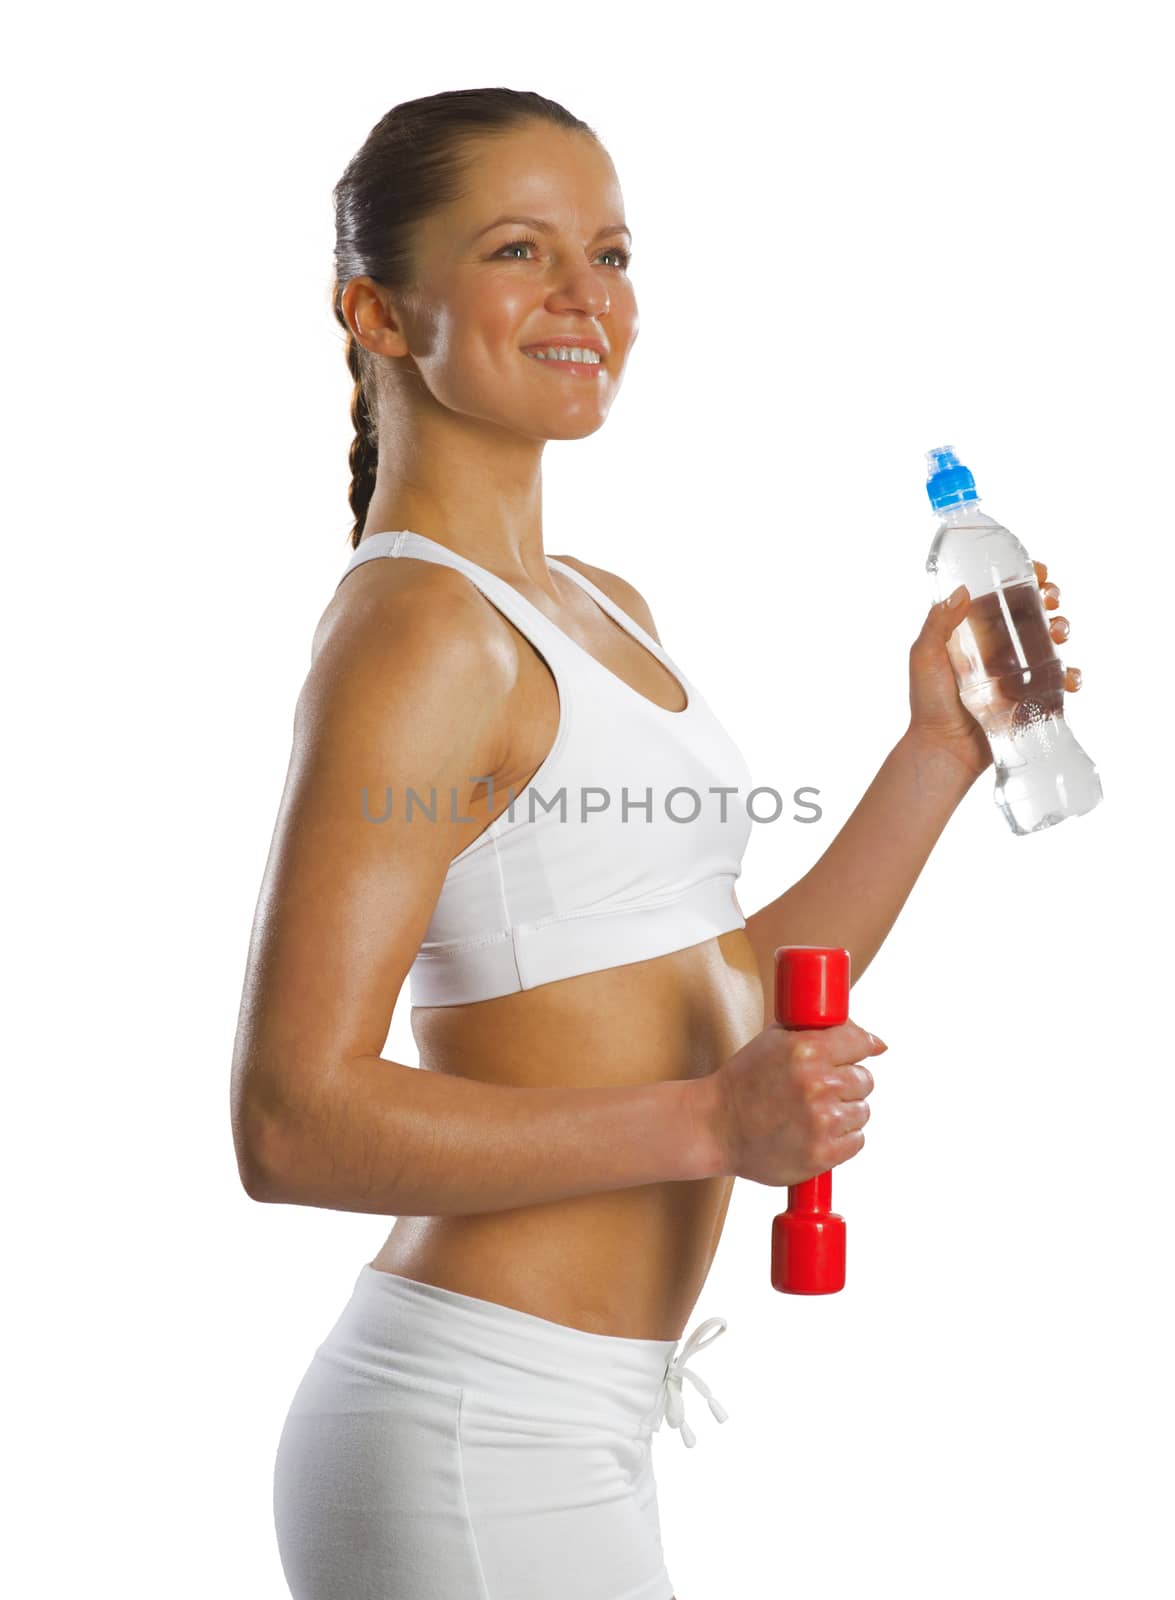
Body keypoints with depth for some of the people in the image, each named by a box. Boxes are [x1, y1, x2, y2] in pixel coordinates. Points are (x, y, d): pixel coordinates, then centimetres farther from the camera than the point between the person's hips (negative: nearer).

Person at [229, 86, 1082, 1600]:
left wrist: (941, 748, 7)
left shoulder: (601, 608, 12)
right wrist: (709, 1124, -23)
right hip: (477, 1448, -9)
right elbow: (293, 1120, -21)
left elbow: (738, 1006, 14)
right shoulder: (413, 626, -16)